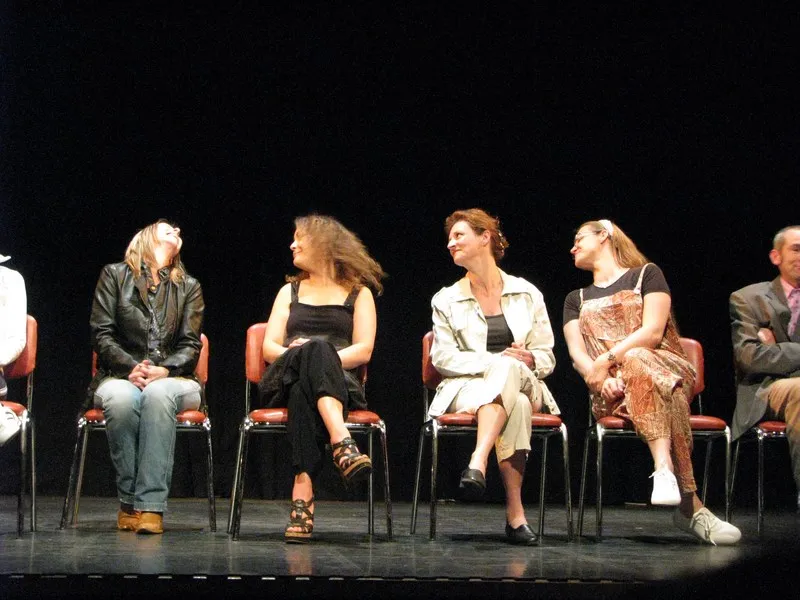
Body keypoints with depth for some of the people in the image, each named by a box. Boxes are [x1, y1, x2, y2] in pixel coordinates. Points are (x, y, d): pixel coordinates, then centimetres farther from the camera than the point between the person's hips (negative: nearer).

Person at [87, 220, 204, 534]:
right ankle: (129, 502, -27)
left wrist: (164, 370, -15)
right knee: (122, 399, -38)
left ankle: (150, 505, -41)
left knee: (158, 394, -37)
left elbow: (190, 345, 7)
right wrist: (131, 367, -15)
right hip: (120, 376, -1)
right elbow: (101, 334, 3)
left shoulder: (189, 286, 17)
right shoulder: (114, 275, 12)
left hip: (171, 379, 1)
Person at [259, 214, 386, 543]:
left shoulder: (359, 293, 20)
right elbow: (269, 347, 15)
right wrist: (300, 354, -8)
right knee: (317, 347, -37)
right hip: (285, 382, 1)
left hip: (341, 383, -1)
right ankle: (342, 443, -58)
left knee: (304, 392, -41)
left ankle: (302, 492, -56)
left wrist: (320, 360, -13)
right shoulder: (290, 291, 29)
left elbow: (363, 351, 4)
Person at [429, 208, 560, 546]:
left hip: (525, 384, 1)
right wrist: (495, 360, -14)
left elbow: (546, 356, 13)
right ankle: (515, 515, -46)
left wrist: (528, 360, -12)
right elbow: (443, 358, 1)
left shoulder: (527, 293, 14)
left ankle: (478, 463, -47)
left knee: (510, 369, -38)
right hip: (466, 388, -1)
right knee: (516, 406, -37)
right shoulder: (446, 300, 14)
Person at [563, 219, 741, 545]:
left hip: (664, 368, -1)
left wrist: (606, 360, -13)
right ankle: (690, 504, -48)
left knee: (637, 360, -39)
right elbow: (577, 353, 10)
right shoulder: (576, 299, 27)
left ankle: (664, 468, -51)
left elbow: (653, 331, -1)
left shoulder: (646, 274, 15)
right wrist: (600, 378, -12)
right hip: (610, 391, 1)